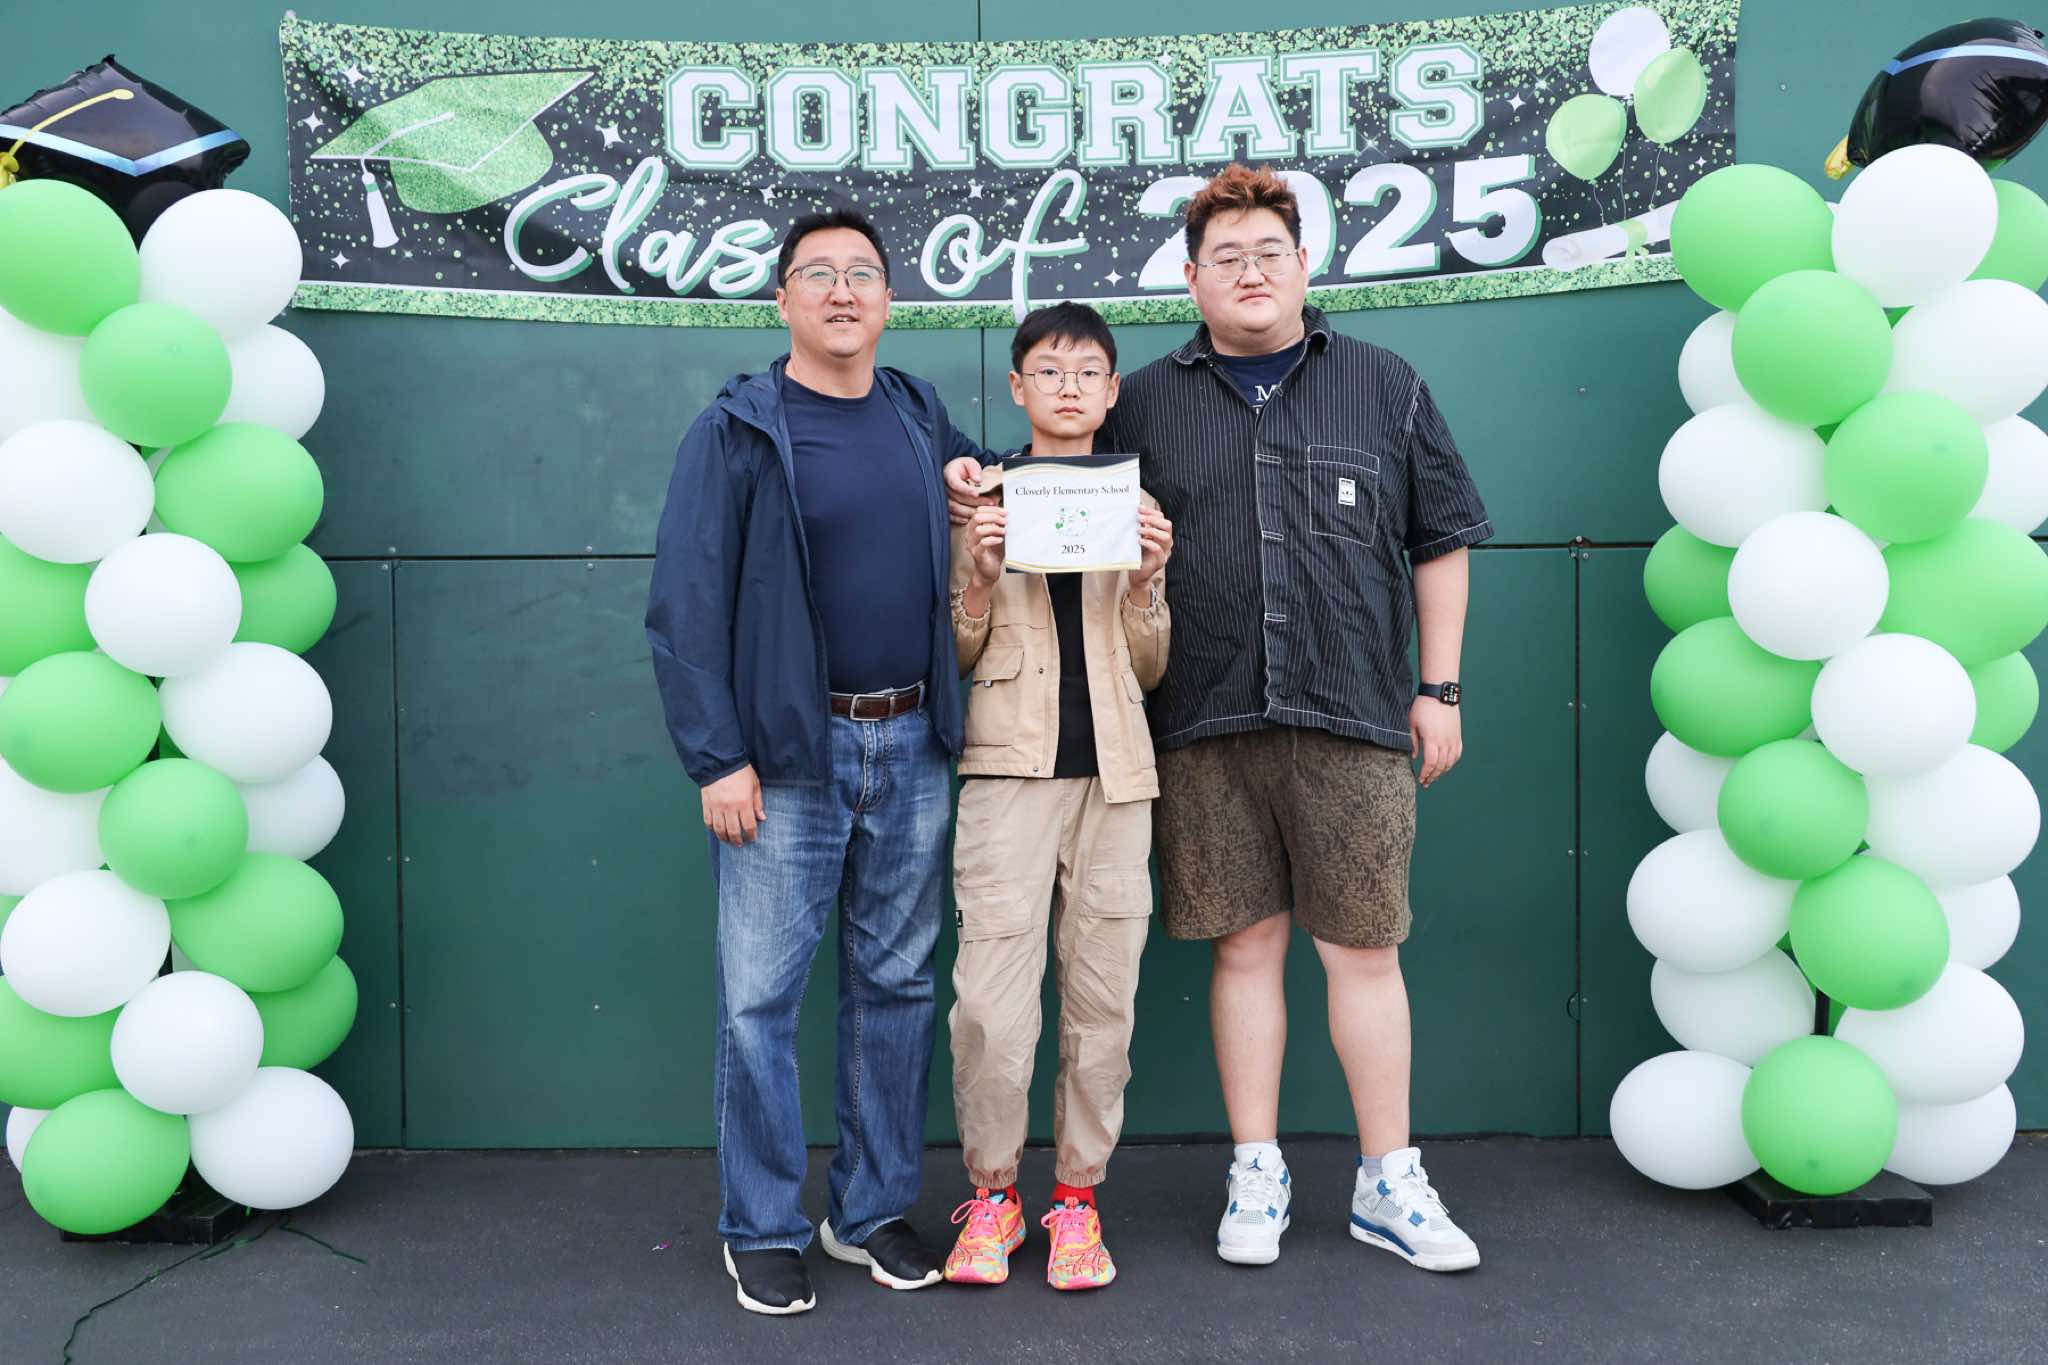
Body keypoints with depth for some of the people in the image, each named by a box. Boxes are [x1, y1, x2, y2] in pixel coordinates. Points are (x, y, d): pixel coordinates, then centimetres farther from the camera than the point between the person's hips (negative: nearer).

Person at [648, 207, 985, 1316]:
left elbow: (956, 559, 26)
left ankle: (873, 1212, 24)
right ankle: (762, 1230, 16)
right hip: (787, 752, -4)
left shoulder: (923, 421, 11)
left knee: (894, 986, 10)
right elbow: (684, 606, -7)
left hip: (912, 746, 4)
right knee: (761, 996, 1)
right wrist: (716, 758, -13)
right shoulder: (736, 432, -3)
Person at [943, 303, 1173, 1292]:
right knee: (992, 999, -8)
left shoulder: (1138, 509, 12)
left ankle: (1078, 1194, 17)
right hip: (1010, 764, -2)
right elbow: (959, 658, 7)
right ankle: (990, 1192, 11)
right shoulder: (983, 499, 7)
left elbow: (1148, 672, 11)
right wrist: (979, 577, -10)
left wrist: (1146, 581, -5)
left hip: (1112, 767, 2)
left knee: (1103, 993, 3)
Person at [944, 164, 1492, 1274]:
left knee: (1363, 946, 4)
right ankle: (1256, 1172, 20)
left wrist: (1438, 690, 7)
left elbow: (1441, 542, 12)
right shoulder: (1145, 403, 11)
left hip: (1351, 721, 0)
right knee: (1245, 944, 6)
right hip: (1208, 725, 1)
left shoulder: (1386, 386, 10)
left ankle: (1388, 1183, 17)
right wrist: (979, 491, -4)